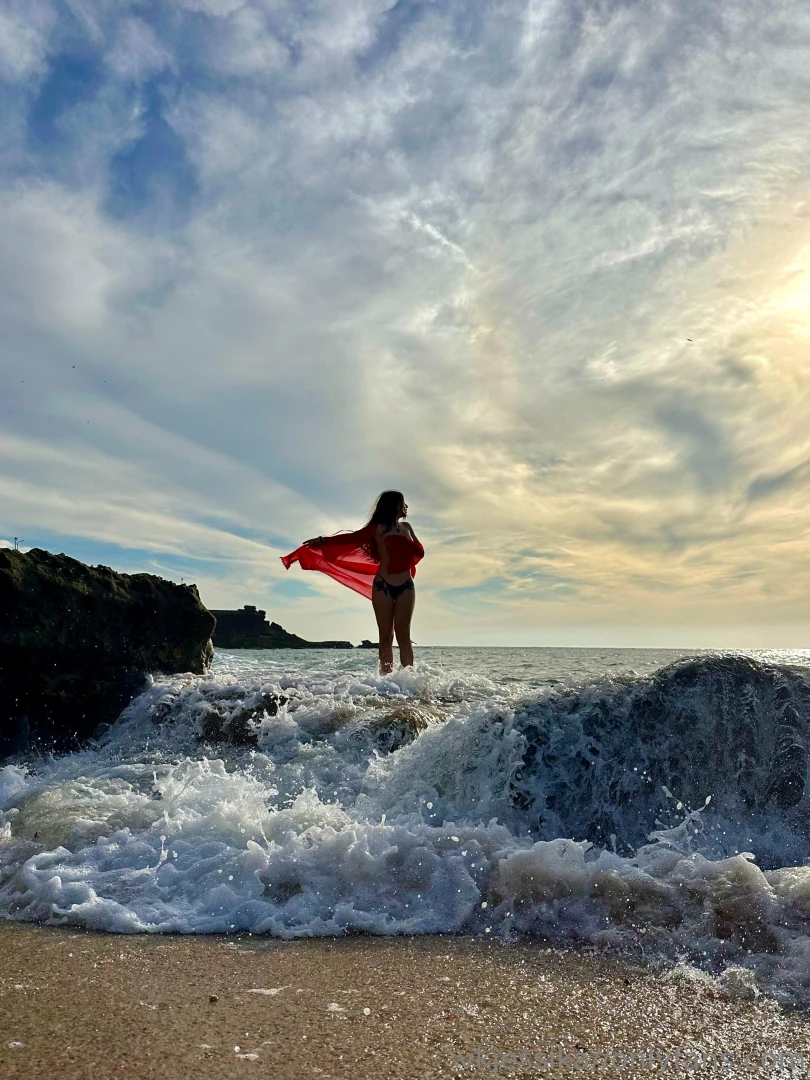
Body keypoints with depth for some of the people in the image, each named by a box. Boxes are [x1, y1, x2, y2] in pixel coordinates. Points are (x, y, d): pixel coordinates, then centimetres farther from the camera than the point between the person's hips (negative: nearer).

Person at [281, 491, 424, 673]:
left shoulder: (406, 527, 16)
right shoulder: (379, 528, 0)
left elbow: (420, 552, 15)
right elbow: (353, 538, -10)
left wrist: (403, 542, -1)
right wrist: (323, 540, -21)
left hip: (406, 587, 3)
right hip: (383, 586, -3)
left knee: (403, 635, -1)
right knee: (386, 636, -2)